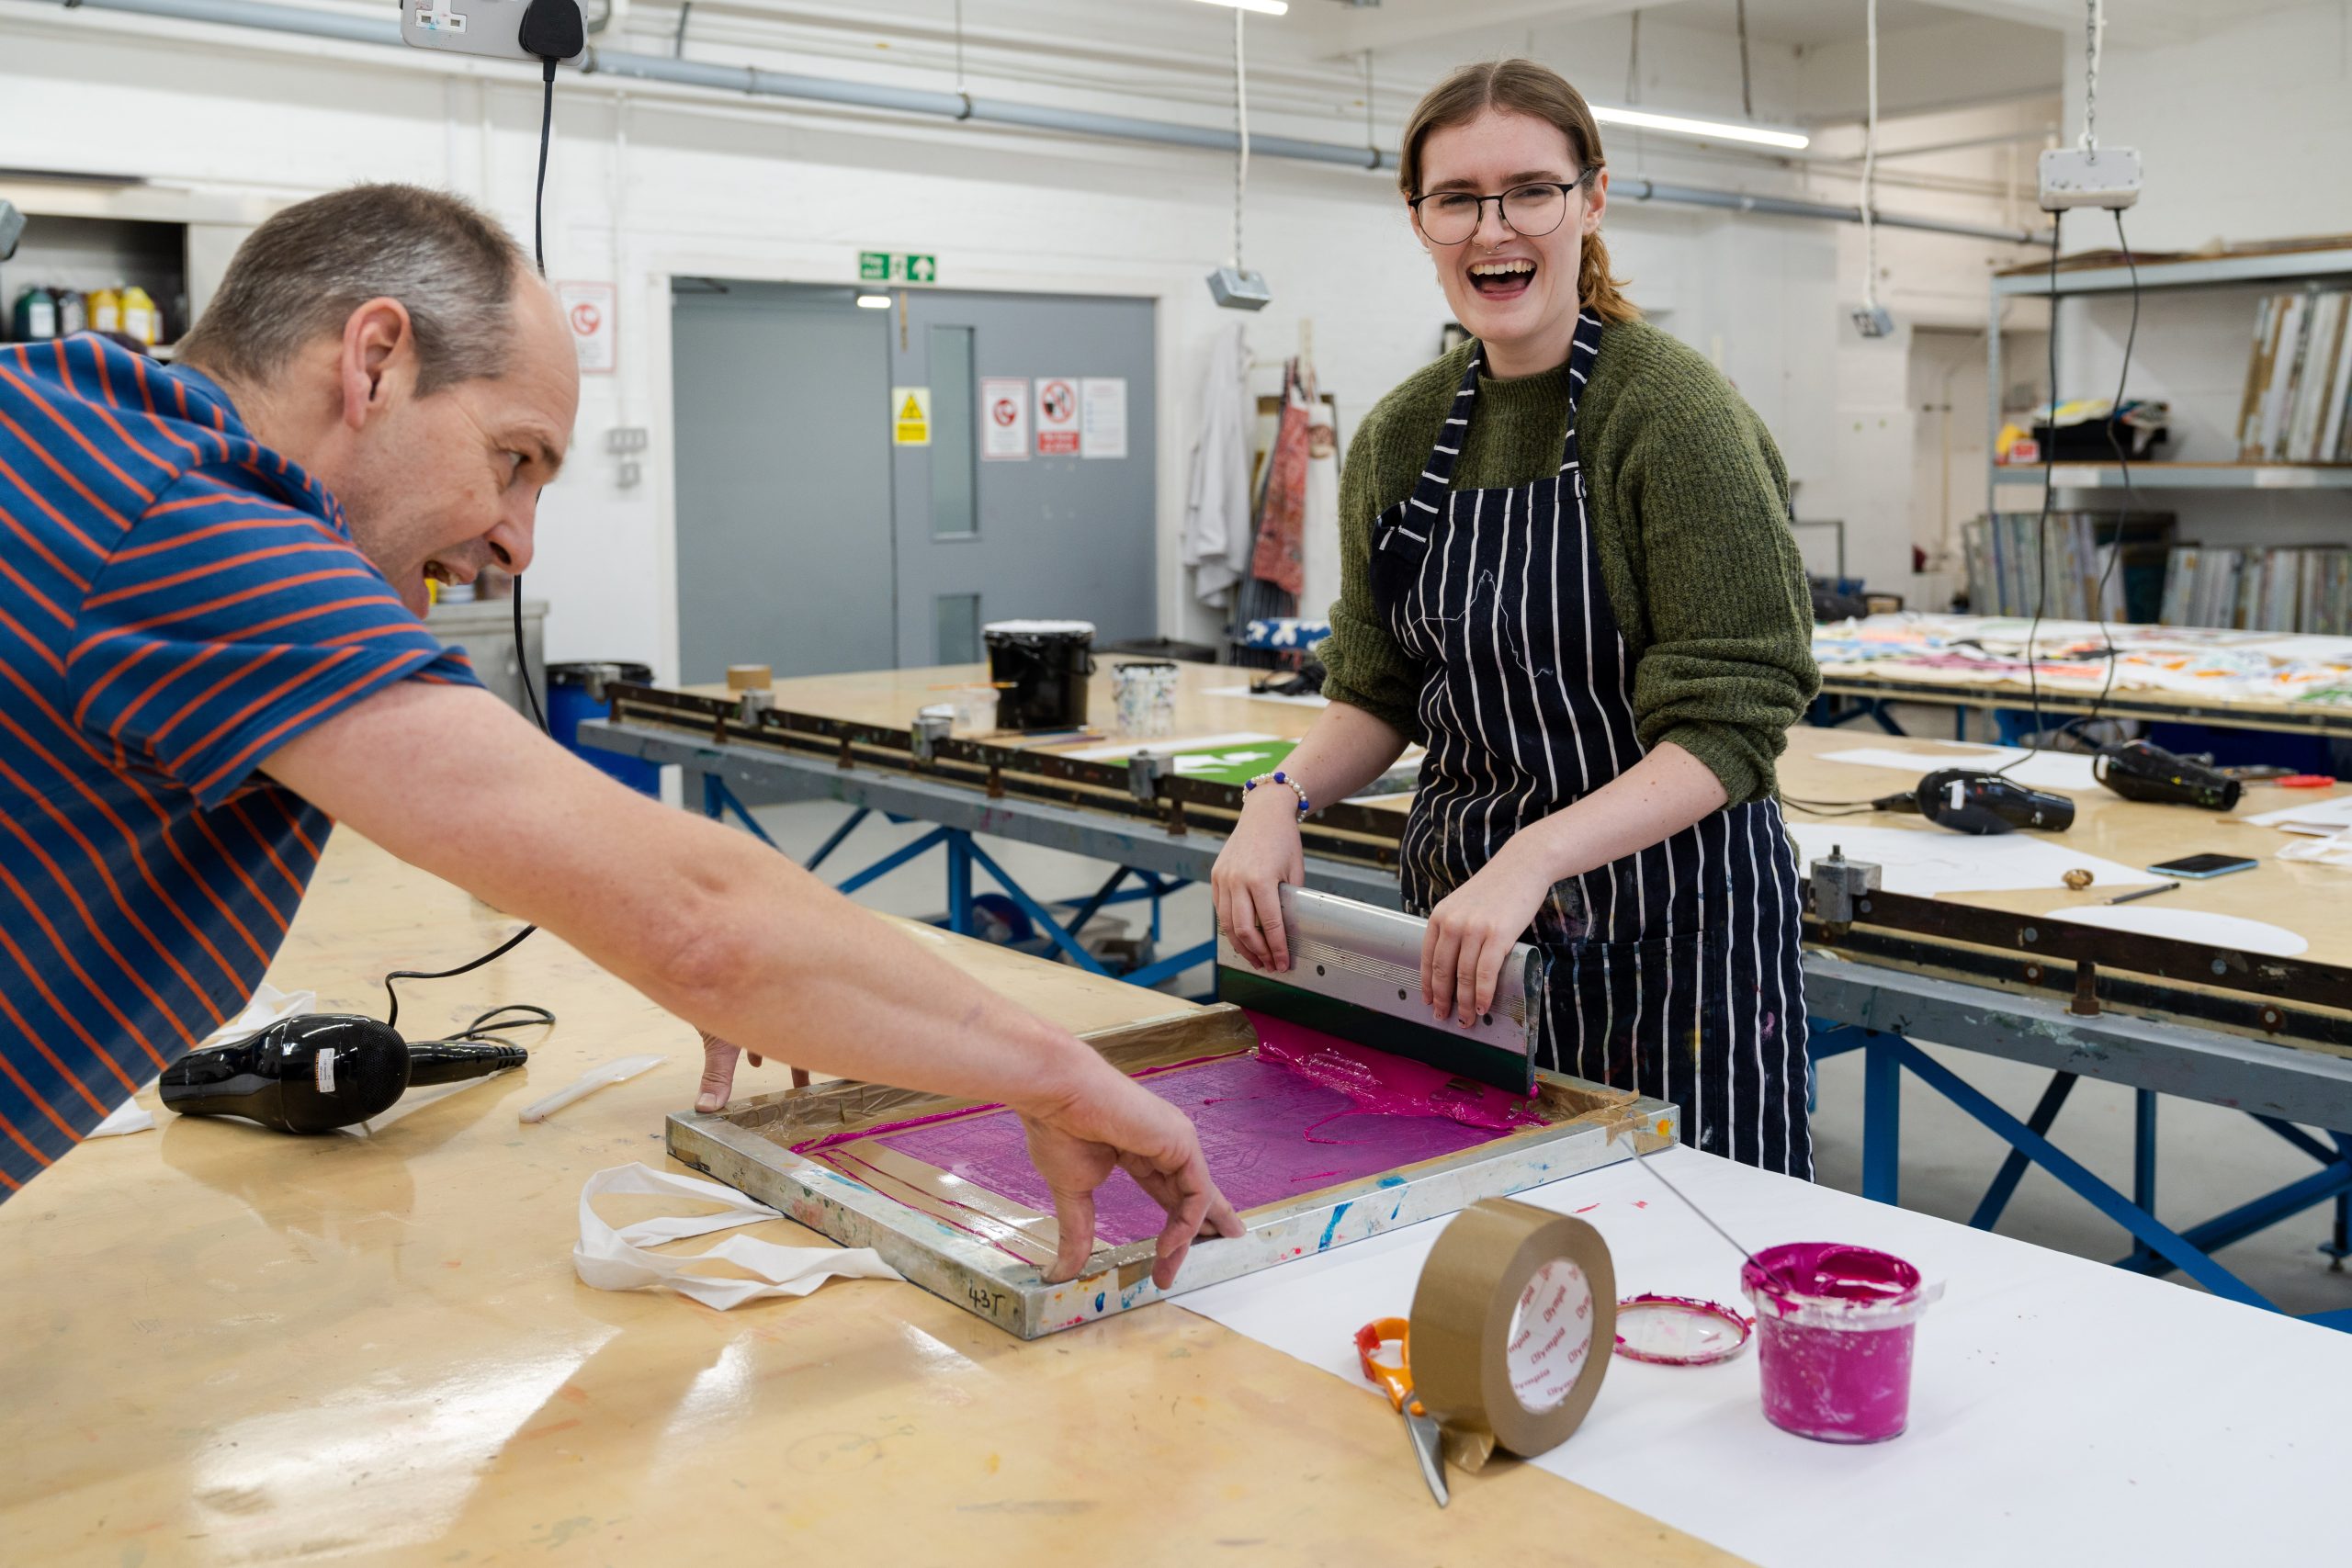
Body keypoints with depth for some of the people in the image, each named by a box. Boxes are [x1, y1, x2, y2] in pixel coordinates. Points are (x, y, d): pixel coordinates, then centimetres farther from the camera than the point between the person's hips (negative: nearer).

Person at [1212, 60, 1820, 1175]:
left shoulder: (1671, 413, -14)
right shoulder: (1399, 436, 4)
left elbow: (1727, 728, -18)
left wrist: (1538, 855, -31)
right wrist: (1283, 797, -7)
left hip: (1667, 930, -5)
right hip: (1457, 915, 5)